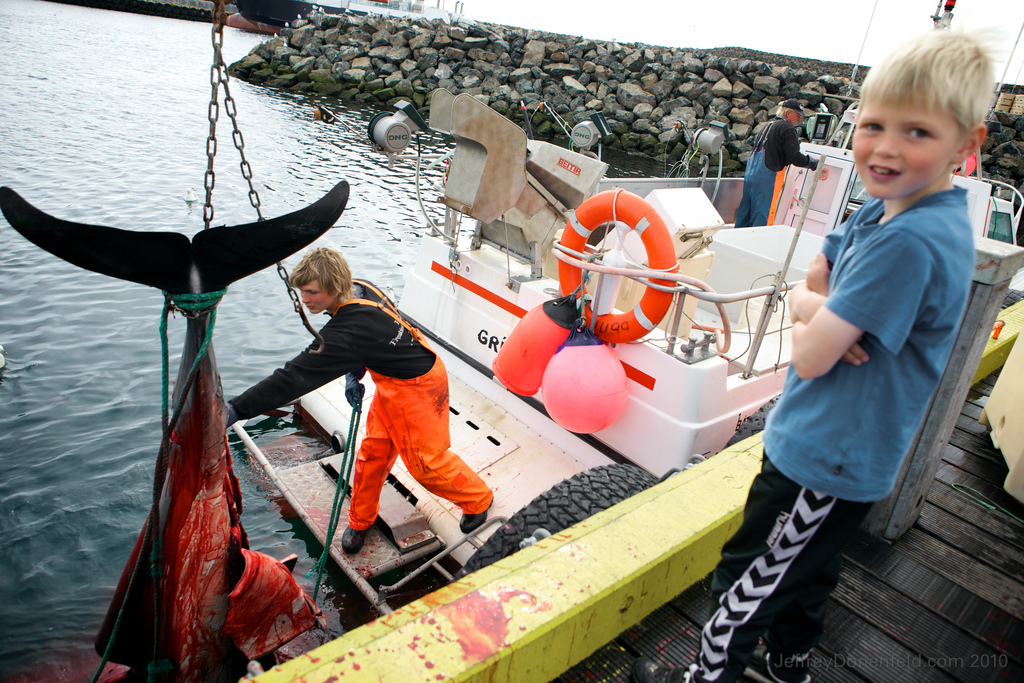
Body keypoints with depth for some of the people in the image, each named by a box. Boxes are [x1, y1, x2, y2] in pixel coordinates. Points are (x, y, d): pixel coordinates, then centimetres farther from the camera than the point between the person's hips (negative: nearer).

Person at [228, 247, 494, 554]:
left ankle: (478, 499, 32)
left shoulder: (348, 330, -38)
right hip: (390, 381, 9)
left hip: (417, 386, -9)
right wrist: (354, 374, -2)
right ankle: (360, 520, 32)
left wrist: (235, 409, -37)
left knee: (425, 461, 6)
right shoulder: (359, 288, -10)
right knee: (373, 449, 13)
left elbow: (296, 376, -39)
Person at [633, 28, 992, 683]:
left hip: (825, 460, -9)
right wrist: (819, 309, -15)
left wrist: (813, 311, -7)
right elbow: (804, 289, 7)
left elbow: (811, 356, -27)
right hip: (843, 449, 9)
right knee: (807, 567, 28)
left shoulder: (912, 242, -28)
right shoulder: (883, 211, 1)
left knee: (748, 579, 9)